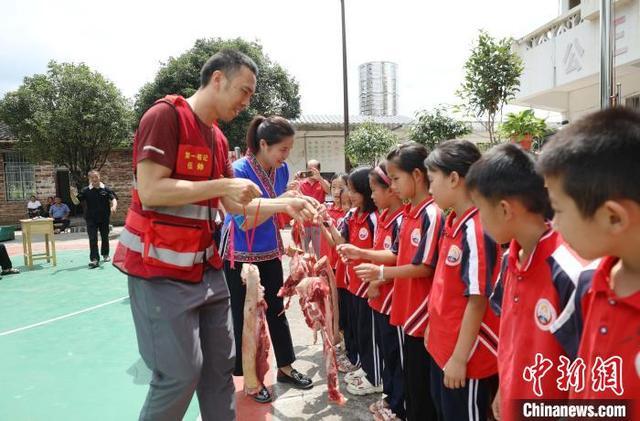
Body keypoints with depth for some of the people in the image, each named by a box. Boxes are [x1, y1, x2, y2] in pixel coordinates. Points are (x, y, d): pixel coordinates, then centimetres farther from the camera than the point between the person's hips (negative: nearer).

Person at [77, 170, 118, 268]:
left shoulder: (106, 189, -2)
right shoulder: (85, 191, -1)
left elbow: (113, 199, -9)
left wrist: (114, 207, -30)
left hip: (104, 218, 1)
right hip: (91, 219, -1)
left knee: (105, 237, 15)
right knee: (93, 239, -6)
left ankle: (105, 254, 34)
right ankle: (94, 259, -7)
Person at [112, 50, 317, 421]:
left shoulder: (218, 138, 11)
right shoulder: (166, 115, -13)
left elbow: (232, 205, 13)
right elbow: (150, 191, -22)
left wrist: (285, 206, 3)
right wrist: (222, 184, -19)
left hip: (206, 266, 8)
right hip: (161, 270, -8)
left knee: (221, 363, 14)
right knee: (181, 372, -1)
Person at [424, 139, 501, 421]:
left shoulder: (476, 230, -24)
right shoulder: (452, 223, 3)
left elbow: (477, 301, -23)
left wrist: (460, 357, -18)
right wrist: (433, 328, 16)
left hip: (468, 357, -8)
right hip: (443, 346, 8)